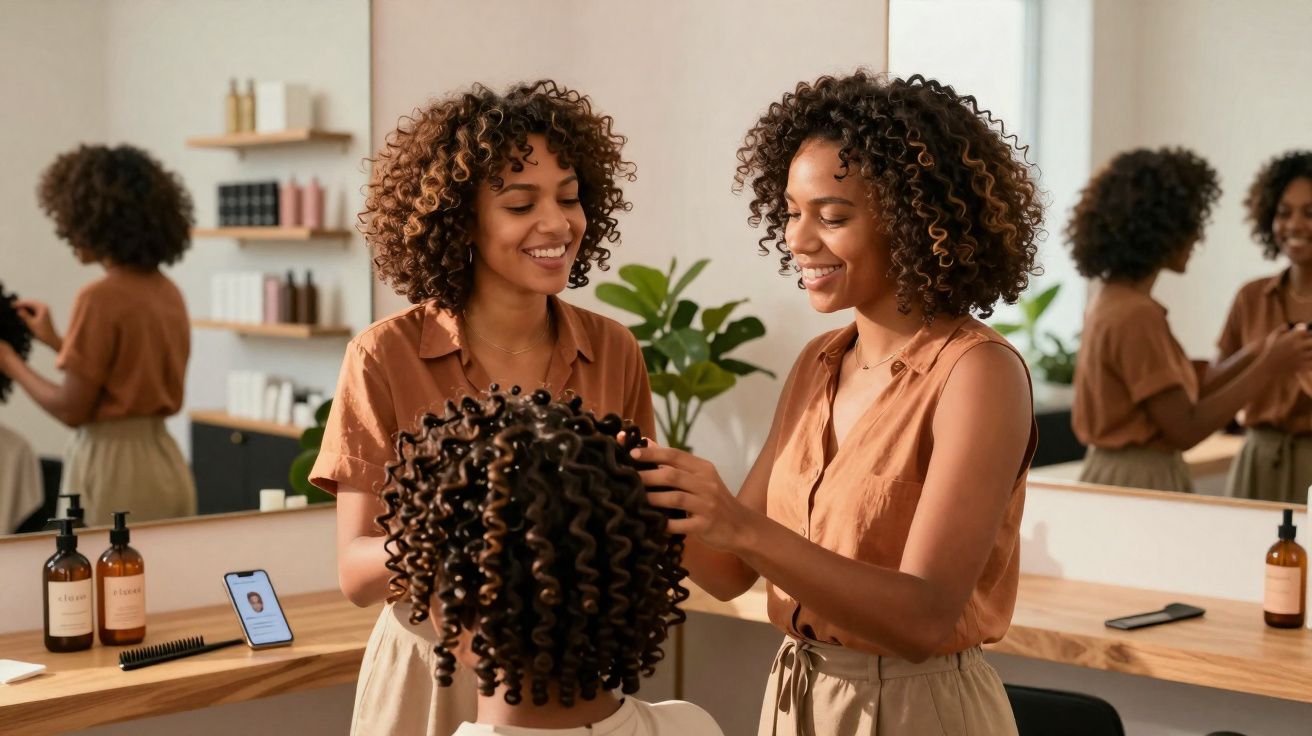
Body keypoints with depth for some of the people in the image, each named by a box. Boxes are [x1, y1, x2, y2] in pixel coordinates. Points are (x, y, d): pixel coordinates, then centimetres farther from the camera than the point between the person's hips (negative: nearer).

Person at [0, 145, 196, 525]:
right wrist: (56, 341, 21)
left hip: (111, 468, -8)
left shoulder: (101, 297, -16)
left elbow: (72, 409, -13)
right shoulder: (168, 292, 8)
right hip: (163, 463, 8)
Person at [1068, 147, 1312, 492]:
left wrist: (1251, 355, 8)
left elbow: (1176, 397, 11)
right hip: (1139, 483, -9)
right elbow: (1184, 429, -18)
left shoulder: (1110, 301, 7)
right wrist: (1265, 369, -12)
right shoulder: (1139, 314, -19)